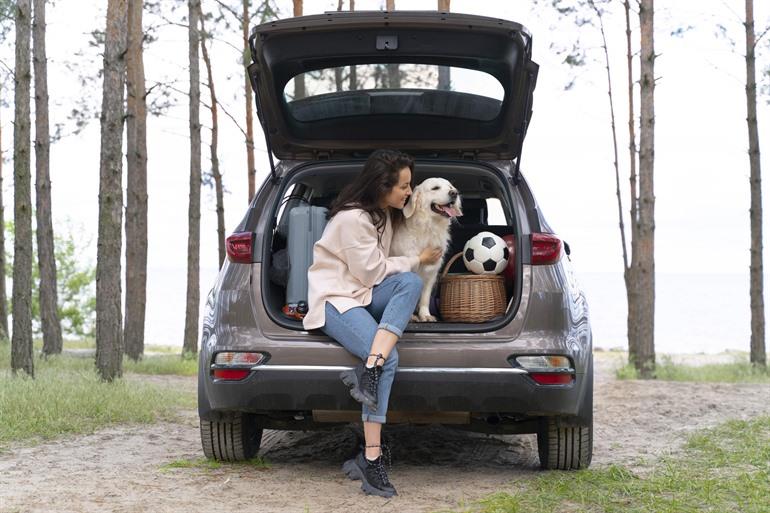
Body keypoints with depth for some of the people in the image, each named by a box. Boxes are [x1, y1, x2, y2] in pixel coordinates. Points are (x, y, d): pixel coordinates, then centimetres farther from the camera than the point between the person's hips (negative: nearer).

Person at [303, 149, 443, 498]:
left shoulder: (385, 214, 12)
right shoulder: (352, 218, -18)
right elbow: (372, 272, -14)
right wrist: (417, 260, -4)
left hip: (365, 294, 8)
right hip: (334, 299, -8)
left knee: (411, 283, -26)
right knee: (389, 360, -29)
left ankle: (368, 370, -35)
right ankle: (370, 460, -30)